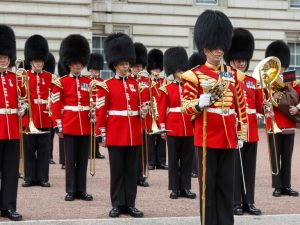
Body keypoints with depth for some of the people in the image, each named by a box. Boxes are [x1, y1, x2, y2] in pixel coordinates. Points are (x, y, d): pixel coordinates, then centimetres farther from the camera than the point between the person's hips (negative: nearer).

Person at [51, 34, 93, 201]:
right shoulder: (62, 82, 0)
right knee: (70, 159, 2)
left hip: (85, 126, 3)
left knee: (83, 159, 6)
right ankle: (71, 190, 8)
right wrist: (58, 126, -6)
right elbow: (56, 105, -2)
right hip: (69, 125, -3)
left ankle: (81, 190, 12)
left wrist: (94, 114, -7)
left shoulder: (88, 82, 9)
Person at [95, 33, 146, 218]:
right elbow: (101, 112, -4)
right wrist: (102, 134, -7)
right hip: (116, 135, -4)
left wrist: (143, 112, -5)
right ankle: (117, 204, 8)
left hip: (134, 134, 4)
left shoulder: (135, 84, 10)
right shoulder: (106, 86, -3)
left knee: (132, 171, 6)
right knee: (117, 170, 2)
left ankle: (130, 204, 12)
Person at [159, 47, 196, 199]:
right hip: (173, 128, -2)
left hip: (189, 128, 2)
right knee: (174, 158, 4)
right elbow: (162, 109, 0)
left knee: (188, 158, 5)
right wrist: (162, 128, -6)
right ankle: (175, 188, 10)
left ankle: (185, 188, 12)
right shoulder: (166, 89, 1)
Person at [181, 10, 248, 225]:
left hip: (228, 138, 4)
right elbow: (186, 107, -4)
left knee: (227, 185, 8)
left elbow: (241, 107, 13)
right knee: (208, 184, 0)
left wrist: (241, 134, 8)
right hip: (207, 137, -4)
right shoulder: (195, 75, -2)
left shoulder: (233, 75, 11)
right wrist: (200, 103, -24)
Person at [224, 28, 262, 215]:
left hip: (251, 131, 5)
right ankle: (235, 203, 5)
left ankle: (249, 202, 14)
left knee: (250, 167, 8)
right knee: (234, 167, -1)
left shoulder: (253, 81, 14)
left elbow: (259, 106, 12)